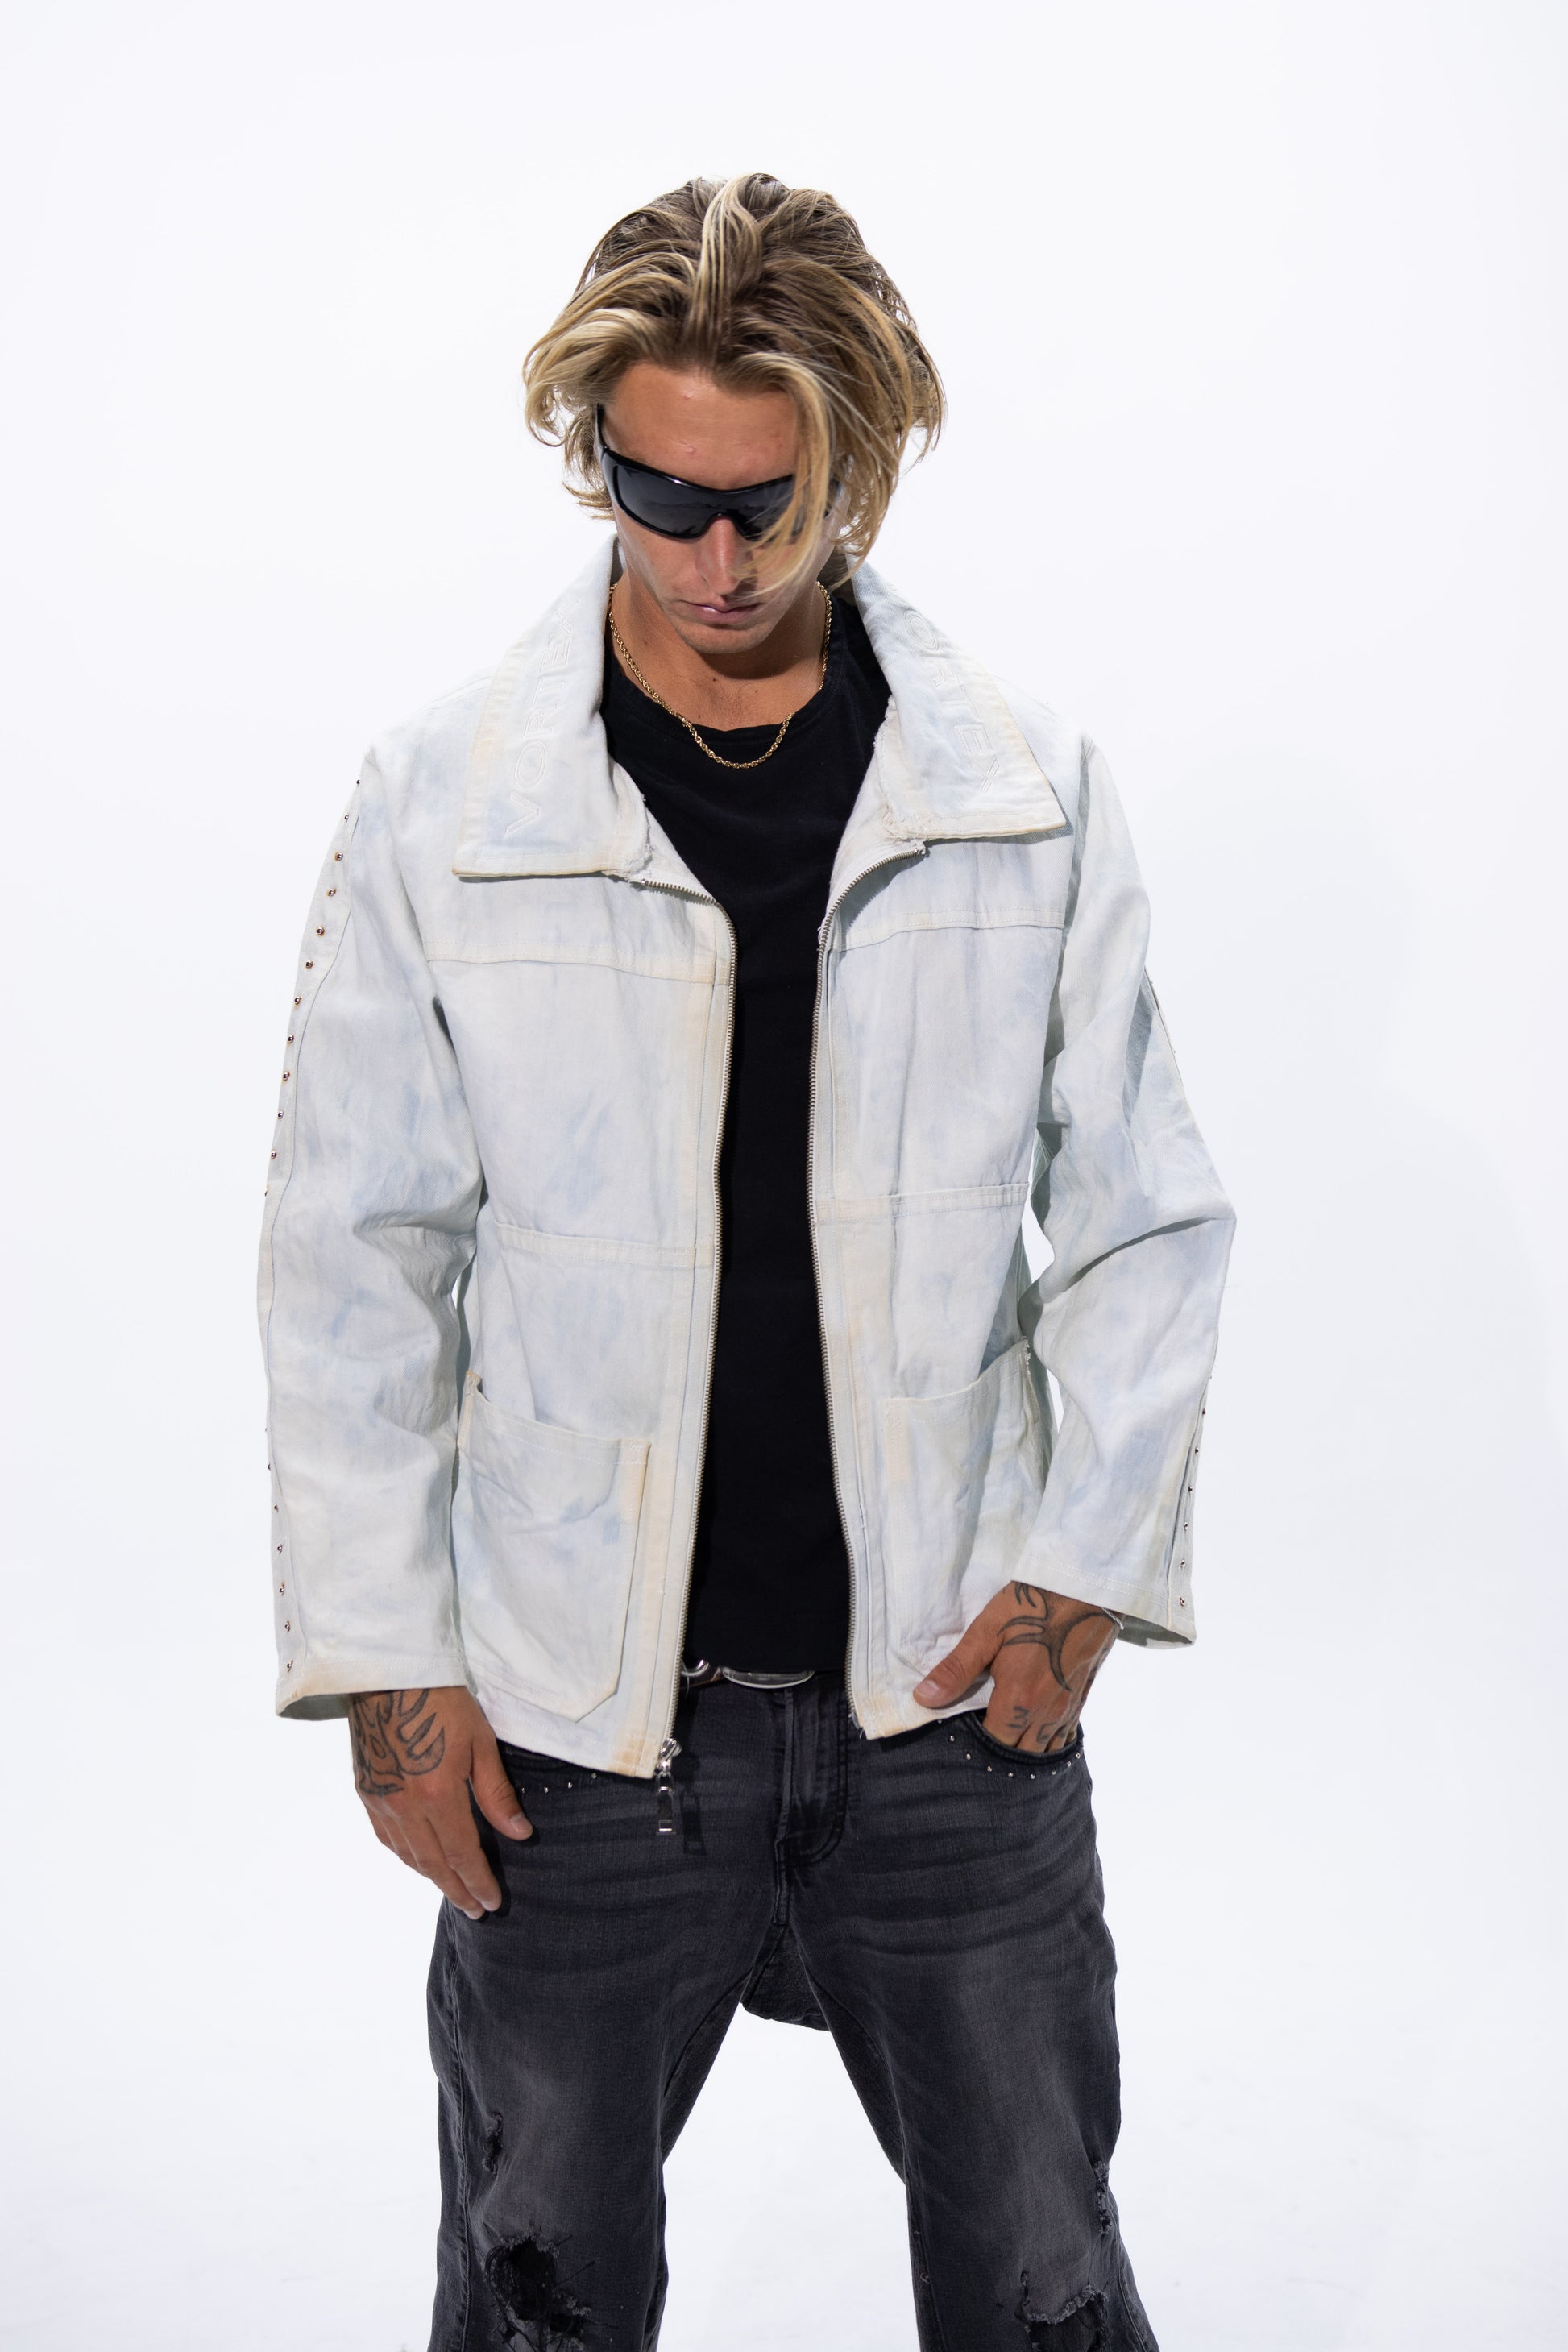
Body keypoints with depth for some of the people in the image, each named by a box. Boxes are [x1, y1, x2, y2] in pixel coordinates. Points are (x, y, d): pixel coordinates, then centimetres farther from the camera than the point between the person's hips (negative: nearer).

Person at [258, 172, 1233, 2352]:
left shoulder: (1034, 789, -2)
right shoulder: (443, 802, -5)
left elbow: (1146, 1215, 4)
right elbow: (354, 1260, -1)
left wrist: (1089, 1562, -4)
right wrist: (389, 1655, -3)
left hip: (956, 1690, 1)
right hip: (576, 1708, 0)